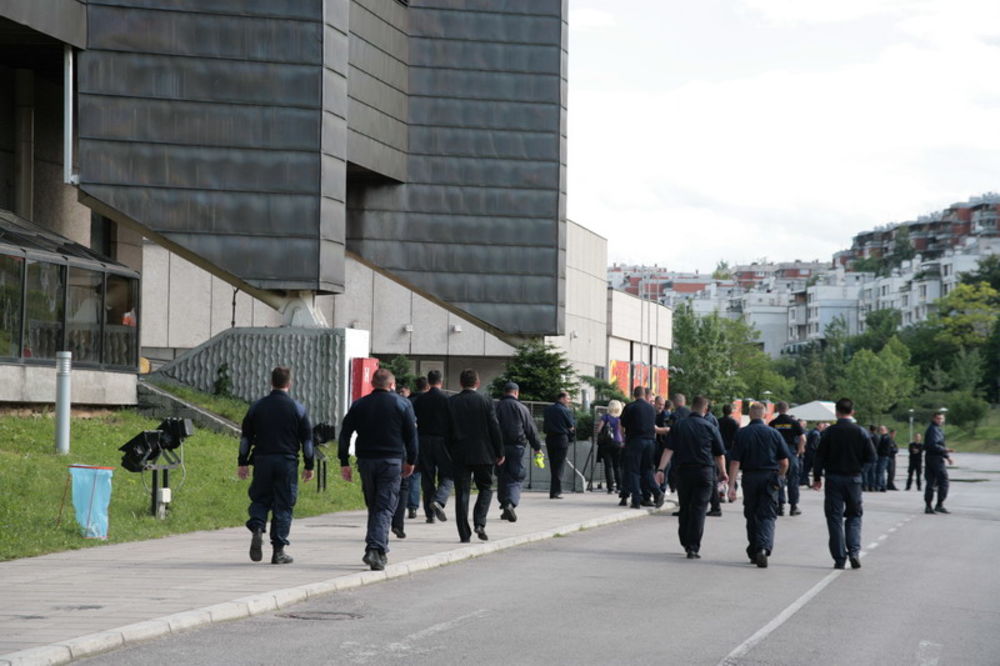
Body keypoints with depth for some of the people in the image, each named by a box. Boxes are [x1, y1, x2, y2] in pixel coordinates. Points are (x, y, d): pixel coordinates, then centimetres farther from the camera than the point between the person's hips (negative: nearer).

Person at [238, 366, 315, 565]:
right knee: (283, 505, 3)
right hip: (287, 462, -2)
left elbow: (246, 437, 8)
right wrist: (309, 465, 10)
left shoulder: (257, 407, 5)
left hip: (262, 460, 2)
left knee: (260, 499, 14)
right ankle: (278, 550, 3)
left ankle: (257, 529, -15)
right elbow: (307, 440, 3)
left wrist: (242, 463, 15)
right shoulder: (298, 409, 0)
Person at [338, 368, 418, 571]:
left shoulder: (359, 405, 8)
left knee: (373, 506, 15)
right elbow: (411, 435, 1)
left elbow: (345, 434, 4)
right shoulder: (402, 404, 1)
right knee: (385, 507, -4)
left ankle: (380, 549, 18)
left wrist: (344, 463, 5)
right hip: (391, 462, -3)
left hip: (365, 461, 3)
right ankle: (376, 550, -18)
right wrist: (410, 461, 10)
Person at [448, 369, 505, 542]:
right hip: (483, 454, -1)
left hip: (459, 455, 1)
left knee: (462, 493, 4)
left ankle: (464, 534, 1)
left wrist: (449, 453, 10)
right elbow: (495, 429, -4)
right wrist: (500, 453, 5)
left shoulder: (451, 402, -1)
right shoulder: (485, 402, -4)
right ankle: (479, 523, -6)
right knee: (486, 488, 14)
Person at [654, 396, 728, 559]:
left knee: (684, 508, 15)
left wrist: (661, 469, -8)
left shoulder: (678, 426, 3)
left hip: (683, 471, 2)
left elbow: (669, 449, -5)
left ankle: (685, 542, 25)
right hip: (704, 471, -2)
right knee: (698, 509, -2)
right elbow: (719, 454, 6)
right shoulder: (710, 428, 0)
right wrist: (723, 473, 20)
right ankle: (693, 547, -8)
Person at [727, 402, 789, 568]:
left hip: (749, 478, 1)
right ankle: (764, 548, -25)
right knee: (767, 516, -2)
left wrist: (731, 485, -9)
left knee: (751, 515, 15)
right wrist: (779, 477, 20)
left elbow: (735, 462, -8)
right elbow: (784, 462, 2)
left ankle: (753, 552, 23)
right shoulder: (774, 434, 0)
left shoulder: (741, 434, -1)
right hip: (770, 477, -1)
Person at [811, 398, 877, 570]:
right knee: (854, 516, 15)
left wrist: (817, 477, 6)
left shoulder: (829, 432, -7)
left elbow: (820, 456, -5)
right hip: (854, 478, 1)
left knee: (835, 518, 4)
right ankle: (854, 551, -3)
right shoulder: (860, 432, -3)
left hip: (833, 478, -1)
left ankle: (839, 558, 2)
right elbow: (871, 457, -2)